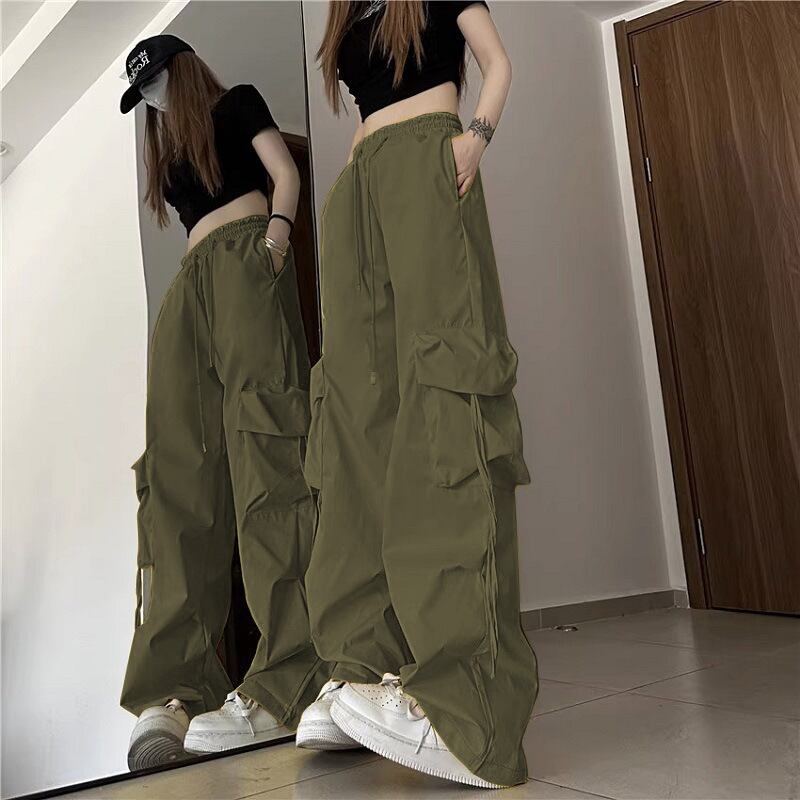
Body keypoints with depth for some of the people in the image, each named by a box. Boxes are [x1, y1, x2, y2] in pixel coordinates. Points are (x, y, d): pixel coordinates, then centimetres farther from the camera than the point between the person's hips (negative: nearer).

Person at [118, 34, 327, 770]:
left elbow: (285, 173, 5)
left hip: (245, 255, -7)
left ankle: (286, 683, -32)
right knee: (178, 475, -12)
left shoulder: (236, 103, 20)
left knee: (263, 446, -25)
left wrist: (277, 228, -15)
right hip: (189, 282, 7)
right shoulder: (168, 150, 37)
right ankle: (176, 689, -19)